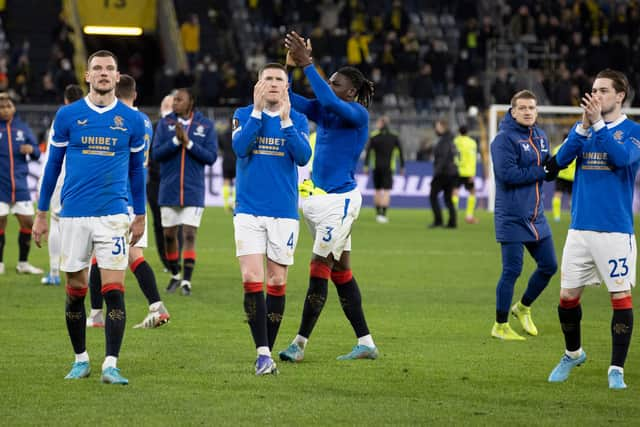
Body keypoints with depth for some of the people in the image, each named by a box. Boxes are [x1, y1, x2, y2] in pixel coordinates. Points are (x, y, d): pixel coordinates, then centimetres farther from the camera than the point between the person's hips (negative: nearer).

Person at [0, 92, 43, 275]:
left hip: (20, 185, 3)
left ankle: (23, 263, 16)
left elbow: (36, 153, 12)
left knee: (28, 222, 2)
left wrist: (31, 150, -9)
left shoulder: (22, 127, 8)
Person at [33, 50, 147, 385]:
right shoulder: (67, 115, 3)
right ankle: (81, 359, 21)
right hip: (73, 215, 1)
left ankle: (111, 364, -9)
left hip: (113, 215, -1)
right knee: (75, 291, 7)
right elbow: (53, 165, 9)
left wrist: (140, 216, 15)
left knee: (114, 291, -10)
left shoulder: (132, 120, 4)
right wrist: (41, 214, 9)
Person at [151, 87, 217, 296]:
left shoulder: (206, 126, 0)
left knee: (189, 234, -8)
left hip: (193, 190, -2)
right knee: (169, 234, 9)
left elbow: (211, 157, -5)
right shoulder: (165, 123, 2)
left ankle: (187, 281, -7)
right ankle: (175, 275, 26)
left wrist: (189, 143, -15)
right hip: (169, 190, 2)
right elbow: (156, 154, -5)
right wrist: (176, 140, -18)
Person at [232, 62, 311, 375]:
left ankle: (268, 352, 14)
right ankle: (262, 353, -13)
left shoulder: (297, 120, 5)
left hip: (284, 213, 1)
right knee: (251, 280, -13)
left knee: (277, 283, 4)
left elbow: (303, 157, -10)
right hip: (249, 211, -1)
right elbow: (240, 147, -14)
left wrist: (285, 120, -17)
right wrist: (258, 111, -17)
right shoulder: (244, 115, 4)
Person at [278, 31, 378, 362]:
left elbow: (329, 101, -29)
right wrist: (291, 64, -12)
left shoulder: (358, 114, -11)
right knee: (340, 271, 10)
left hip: (339, 199, -9)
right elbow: (288, 98, 2)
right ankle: (366, 343, 16)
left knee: (319, 269, -9)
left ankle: (300, 344, -7)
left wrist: (306, 64, -29)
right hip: (318, 197, 9)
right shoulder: (323, 112, 10)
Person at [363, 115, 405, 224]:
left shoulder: (374, 136, -1)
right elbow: (400, 152, 1)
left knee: (378, 190, 15)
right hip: (388, 167, -1)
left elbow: (368, 151, -6)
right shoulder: (394, 137, 0)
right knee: (386, 191, -3)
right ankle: (383, 214, -14)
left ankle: (378, 214, 19)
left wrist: (366, 166, -4)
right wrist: (402, 166, 8)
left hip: (376, 167, 1)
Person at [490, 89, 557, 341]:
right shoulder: (504, 139, -13)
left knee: (549, 266, 12)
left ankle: (523, 307, 34)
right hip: (511, 218, -8)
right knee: (511, 271, -4)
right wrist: (540, 172, -16)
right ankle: (500, 326, 8)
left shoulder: (540, 136, 11)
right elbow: (508, 174, -22)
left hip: (536, 216, 8)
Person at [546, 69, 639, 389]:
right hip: (580, 228, 4)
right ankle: (573, 354, 30)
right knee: (568, 297, 7)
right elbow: (561, 160, -4)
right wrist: (583, 127, -16)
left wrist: (598, 123, -24)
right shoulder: (581, 128, 11)